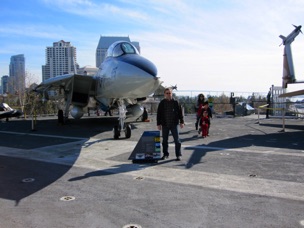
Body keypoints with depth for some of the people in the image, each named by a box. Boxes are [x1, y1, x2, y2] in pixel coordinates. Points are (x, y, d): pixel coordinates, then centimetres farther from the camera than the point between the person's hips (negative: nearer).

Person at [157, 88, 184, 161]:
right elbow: (159, 114, 5)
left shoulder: (176, 102, 1)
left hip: (174, 124, -1)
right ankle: (165, 154, 23)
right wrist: (158, 124, 1)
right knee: (165, 140, 10)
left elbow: (180, 112, 3)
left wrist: (181, 122, -2)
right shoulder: (162, 103, 3)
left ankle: (178, 155, 7)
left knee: (177, 140, -1)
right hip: (165, 125, 2)